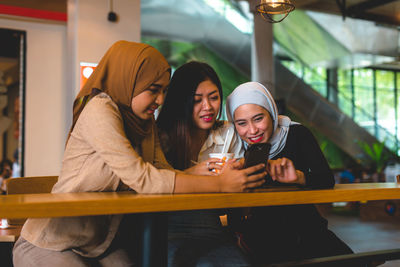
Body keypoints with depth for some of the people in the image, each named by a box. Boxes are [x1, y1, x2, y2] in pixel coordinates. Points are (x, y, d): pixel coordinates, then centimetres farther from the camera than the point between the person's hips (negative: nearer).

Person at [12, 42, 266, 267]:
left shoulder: (145, 122, 5)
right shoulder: (100, 111, -20)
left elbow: (163, 172, -5)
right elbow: (142, 179, -27)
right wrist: (220, 185, -26)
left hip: (103, 245, 7)